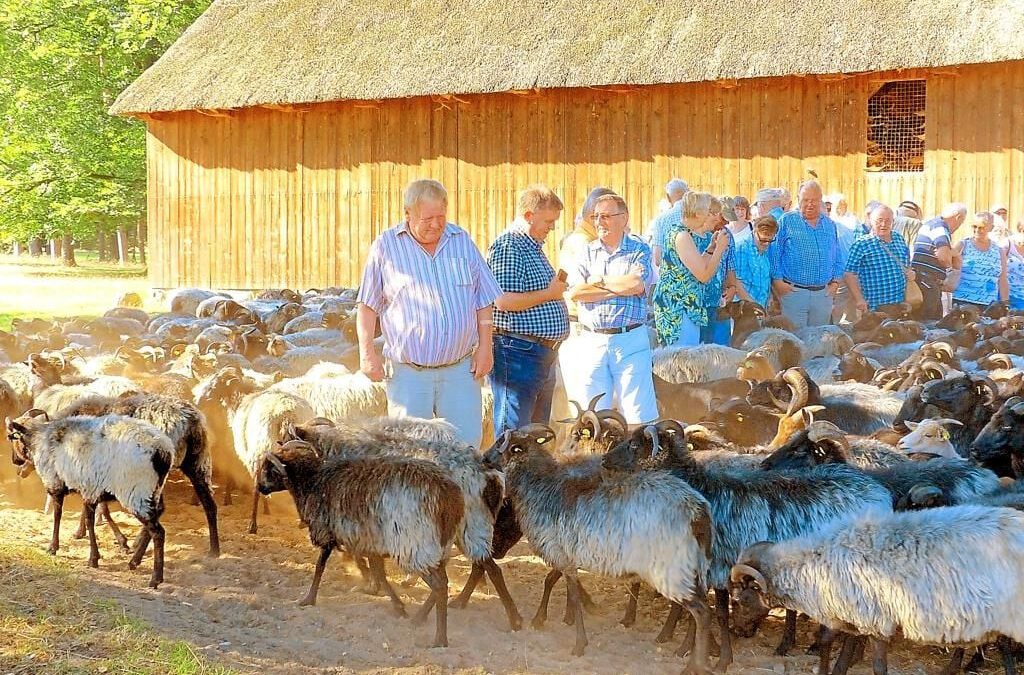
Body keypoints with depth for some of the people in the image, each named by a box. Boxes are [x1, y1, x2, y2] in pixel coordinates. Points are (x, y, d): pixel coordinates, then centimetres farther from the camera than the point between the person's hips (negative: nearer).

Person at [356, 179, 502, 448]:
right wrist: (367, 352, -3)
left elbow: (483, 300, 12)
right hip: (408, 372, -2)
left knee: (466, 444, 0)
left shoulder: (462, 241, 8)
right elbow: (368, 305, 4)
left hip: (460, 368, 2)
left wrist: (485, 346, 5)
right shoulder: (386, 246, 1)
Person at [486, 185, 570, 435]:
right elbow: (504, 301, -24)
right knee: (513, 433, -7)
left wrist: (557, 288, 15)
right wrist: (549, 294, -15)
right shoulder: (508, 246, -14)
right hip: (517, 352, -11)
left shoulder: (534, 246, 19)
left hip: (543, 353, 11)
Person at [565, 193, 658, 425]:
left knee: (638, 415, -4)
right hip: (591, 342, 3)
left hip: (630, 341, -3)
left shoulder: (639, 250, 5)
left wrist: (599, 281, -3)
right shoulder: (588, 252, 12)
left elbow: (637, 285, -14)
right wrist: (622, 287, -7)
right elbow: (574, 292, -4)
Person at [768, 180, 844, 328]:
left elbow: (838, 258, 19)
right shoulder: (786, 222, 0)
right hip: (793, 292, -4)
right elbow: (774, 253, -3)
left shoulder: (830, 225, 14)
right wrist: (777, 281, -10)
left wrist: (835, 281, 7)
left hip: (823, 294, 4)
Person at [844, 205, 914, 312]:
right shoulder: (861, 244, -5)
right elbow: (850, 274, -9)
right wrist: (859, 300, -15)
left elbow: (907, 264, 28)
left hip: (900, 304, 6)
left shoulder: (899, 239, 13)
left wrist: (910, 273, 5)